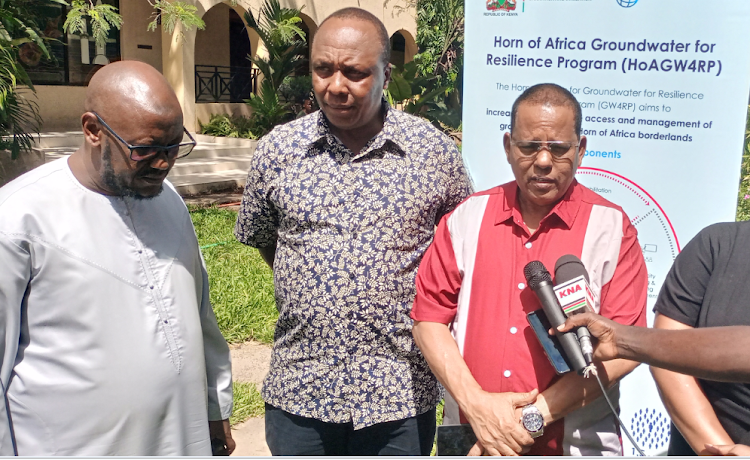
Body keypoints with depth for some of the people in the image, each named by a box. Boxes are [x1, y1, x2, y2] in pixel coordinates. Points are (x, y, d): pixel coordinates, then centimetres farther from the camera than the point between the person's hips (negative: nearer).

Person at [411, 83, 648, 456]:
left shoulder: (611, 227, -7)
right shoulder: (467, 218, -1)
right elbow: (429, 317, -2)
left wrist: (533, 417, -16)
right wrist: (476, 403, -13)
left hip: (574, 444, -2)